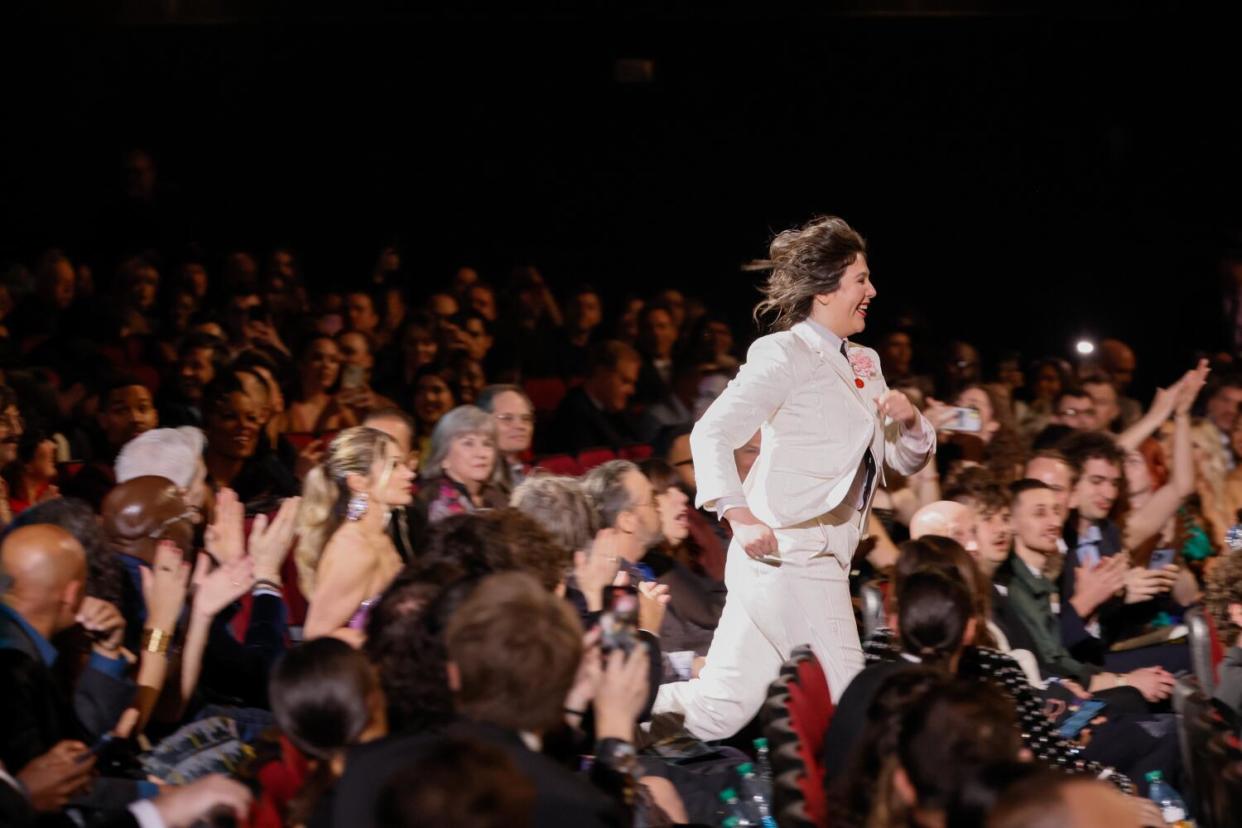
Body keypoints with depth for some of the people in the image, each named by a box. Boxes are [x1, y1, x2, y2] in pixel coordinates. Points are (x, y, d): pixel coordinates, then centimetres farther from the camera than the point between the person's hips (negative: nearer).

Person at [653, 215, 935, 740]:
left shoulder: (862, 365, 20)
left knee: (722, 710, 5)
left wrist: (910, 421, 2)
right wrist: (740, 516, -32)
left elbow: (905, 460, 25)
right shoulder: (787, 354, -8)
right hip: (788, 553, -9)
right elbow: (712, 434, -18)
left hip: (819, 558, 9)